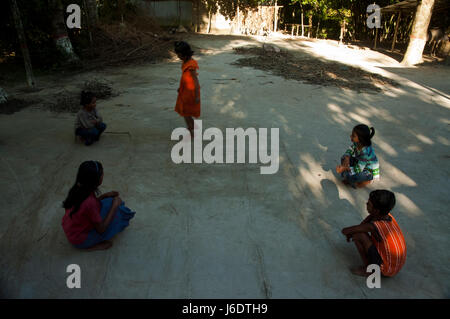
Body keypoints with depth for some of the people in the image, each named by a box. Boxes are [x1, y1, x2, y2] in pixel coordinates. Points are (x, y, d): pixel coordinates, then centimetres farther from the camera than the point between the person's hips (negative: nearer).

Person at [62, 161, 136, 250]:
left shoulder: (78, 188, -11)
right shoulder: (89, 202, -35)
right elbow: (101, 229, -22)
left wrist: (105, 196, -1)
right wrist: (115, 205, -19)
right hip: (81, 240, -7)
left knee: (108, 202, 2)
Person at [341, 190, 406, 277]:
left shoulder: (373, 226, -30)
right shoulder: (387, 215, -9)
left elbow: (344, 231, -21)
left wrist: (350, 233, 1)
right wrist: (351, 232, -2)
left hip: (386, 269, -7)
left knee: (358, 235, -17)